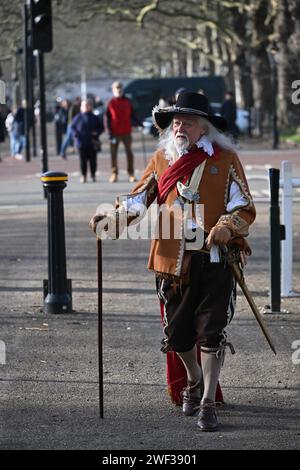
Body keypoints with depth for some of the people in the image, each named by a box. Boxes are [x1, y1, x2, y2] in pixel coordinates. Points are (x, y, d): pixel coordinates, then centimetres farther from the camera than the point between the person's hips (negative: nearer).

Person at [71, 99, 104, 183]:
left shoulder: (94, 118, 4)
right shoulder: (78, 118, 3)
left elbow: (101, 127, 9)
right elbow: (73, 127, 9)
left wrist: (97, 132, -10)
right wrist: (75, 133, -9)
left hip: (93, 143, 1)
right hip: (81, 143, -1)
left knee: (93, 160, 5)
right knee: (83, 160, 3)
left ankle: (93, 175, 16)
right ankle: (83, 176, 10)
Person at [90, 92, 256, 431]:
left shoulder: (224, 159, -1)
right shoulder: (162, 159, 9)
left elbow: (244, 209, -2)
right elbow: (139, 199, 12)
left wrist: (225, 229, -21)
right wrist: (110, 220, -5)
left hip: (213, 261, -3)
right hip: (173, 261, 3)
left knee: (211, 332, -6)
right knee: (178, 332, 11)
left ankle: (208, 403, 3)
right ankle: (194, 381, 38)